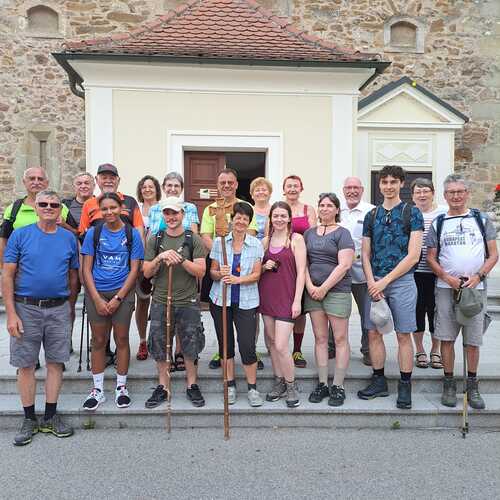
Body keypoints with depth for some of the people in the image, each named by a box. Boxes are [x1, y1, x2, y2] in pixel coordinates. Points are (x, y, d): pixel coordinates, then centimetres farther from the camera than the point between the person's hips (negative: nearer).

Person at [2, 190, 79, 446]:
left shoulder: (69, 238, 4)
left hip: (59, 309, 2)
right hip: (26, 308, -1)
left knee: (56, 363, 8)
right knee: (25, 365, 6)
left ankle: (51, 417, 22)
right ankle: (29, 420, 21)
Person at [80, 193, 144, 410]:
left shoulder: (132, 233, -2)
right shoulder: (93, 233, 1)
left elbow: (134, 269, -3)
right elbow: (87, 269, 0)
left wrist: (118, 298, -10)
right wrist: (97, 299, -9)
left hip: (123, 292, -1)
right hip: (96, 293, 1)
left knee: (121, 339, 6)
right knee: (98, 341, 8)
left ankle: (121, 388, 21)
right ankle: (97, 390, 22)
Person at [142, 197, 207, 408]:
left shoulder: (194, 240, -1)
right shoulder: (154, 240, 5)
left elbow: (200, 271, -7)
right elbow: (147, 273, 2)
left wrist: (181, 260, -21)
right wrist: (160, 258, -16)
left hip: (188, 303, -2)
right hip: (160, 302, 2)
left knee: (190, 347, 7)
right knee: (159, 347, 9)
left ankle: (192, 386, 25)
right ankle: (162, 387, 25)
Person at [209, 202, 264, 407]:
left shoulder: (256, 244, 1)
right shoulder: (219, 242, 4)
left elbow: (256, 274, -2)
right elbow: (212, 272, 5)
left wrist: (237, 279, -19)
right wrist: (219, 274, -17)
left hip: (246, 302, -1)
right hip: (220, 300, 2)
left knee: (247, 346, -4)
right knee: (225, 344, 9)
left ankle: (252, 388, 13)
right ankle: (230, 386, 25)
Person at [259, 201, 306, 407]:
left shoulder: (296, 239, -3)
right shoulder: (265, 241, 10)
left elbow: (301, 271, -7)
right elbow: (257, 270, 18)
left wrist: (297, 300, -12)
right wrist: (264, 267, -5)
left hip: (287, 297, -5)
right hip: (266, 295, 5)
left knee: (281, 346, -9)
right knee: (271, 342, 11)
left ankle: (291, 386, 12)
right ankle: (279, 382, 27)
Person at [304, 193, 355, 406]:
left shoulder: (342, 233, -1)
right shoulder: (309, 233, 14)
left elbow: (344, 265, -10)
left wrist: (324, 288, -12)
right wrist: (310, 286, -4)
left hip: (337, 291, -4)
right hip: (313, 291, 4)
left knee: (340, 339, 0)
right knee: (320, 338, 8)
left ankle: (338, 386, 9)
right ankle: (322, 384, 17)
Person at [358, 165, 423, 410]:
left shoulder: (412, 213, -1)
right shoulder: (371, 215, 11)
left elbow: (413, 256, -8)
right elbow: (365, 254, 10)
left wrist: (384, 281, -12)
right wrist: (371, 283, -5)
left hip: (402, 281, -4)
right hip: (374, 282, 4)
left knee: (403, 335, 2)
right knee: (373, 333, 6)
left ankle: (405, 386, 15)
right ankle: (379, 381, 20)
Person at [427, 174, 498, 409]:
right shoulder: (438, 223, 7)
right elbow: (431, 258, 6)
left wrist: (478, 276, -10)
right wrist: (448, 278, -9)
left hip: (476, 288, 0)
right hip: (446, 288, 0)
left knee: (473, 340, 5)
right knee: (446, 338, 2)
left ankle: (472, 386, 21)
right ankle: (449, 384, 15)